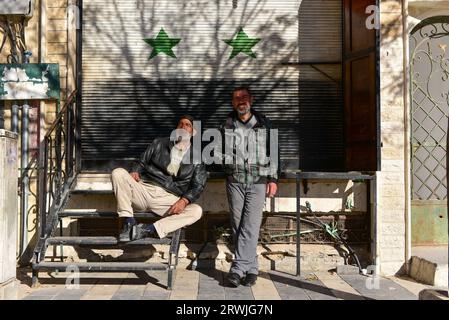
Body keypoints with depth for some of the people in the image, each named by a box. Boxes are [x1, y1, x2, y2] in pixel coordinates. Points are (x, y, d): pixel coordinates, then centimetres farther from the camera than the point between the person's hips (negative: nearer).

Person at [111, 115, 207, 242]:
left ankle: (148, 229, -35)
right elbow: (142, 162, 18)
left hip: (168, 200, -1)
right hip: (144, 190, 1)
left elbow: (197, 186, 4)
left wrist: (184, 200, -16)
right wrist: (135, 172, -7)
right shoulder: (159, 143, 17)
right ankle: (129, 222, -23)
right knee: (118, 173, -23)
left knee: (197, 211, -28)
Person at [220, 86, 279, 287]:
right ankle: (251, 268, 10)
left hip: (258, 181, -2)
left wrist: (273, 178, -1)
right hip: (234, 181, 2)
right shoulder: (227, 125, 10)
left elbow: (273, 151, 5)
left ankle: (238, 268, -8)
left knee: (250, 225, -10)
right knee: (237, 226, 2)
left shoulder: (264, 124, 7)